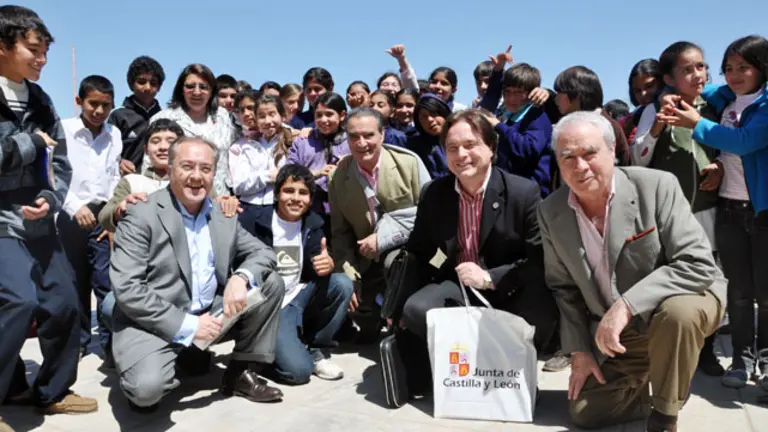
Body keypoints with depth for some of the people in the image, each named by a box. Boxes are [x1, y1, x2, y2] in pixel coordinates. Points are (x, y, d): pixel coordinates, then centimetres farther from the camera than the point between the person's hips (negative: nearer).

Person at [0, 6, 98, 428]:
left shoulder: (40, 100, 9)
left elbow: (59, 163, 9)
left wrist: (49, 199, -9)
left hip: (38, 224, 6)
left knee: (64, 304, 8)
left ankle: (52, 392, 29)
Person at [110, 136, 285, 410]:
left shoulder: (224, 215, 6)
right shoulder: (141, 216, -12)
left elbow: (262, 253, 9)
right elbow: (125, 289, -18)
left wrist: (241, 277, -16)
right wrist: (186, 325, -23)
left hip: (211, 315, 6)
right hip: (154, 324, -5)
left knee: (271, 283, -5)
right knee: (147, 388, -32)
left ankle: (242, 372, 7)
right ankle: (143, 378, 9)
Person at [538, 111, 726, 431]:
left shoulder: (657, 186, -21)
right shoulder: (550, 212, -9)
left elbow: (699, 265, -27)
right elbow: (563, 288, 2)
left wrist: (627, 305, -35)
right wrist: (579, 350, -2)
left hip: (679, 304, -3)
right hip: (613, 333, 4)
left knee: (678, 312, -37)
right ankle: (643, 382, 30)